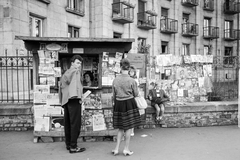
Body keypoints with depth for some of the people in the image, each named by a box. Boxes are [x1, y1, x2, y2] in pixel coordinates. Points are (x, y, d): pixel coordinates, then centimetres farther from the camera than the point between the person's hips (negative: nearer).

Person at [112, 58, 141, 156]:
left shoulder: (115, 80, -3)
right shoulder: (132, 81, -11)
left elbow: (114, 95, 4)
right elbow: (136, 94, -2)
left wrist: (115, 104, 19)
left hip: (118, 104, 3)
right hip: (129, 103, -3)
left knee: (121, 128, 15)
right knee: (129, 127, 7)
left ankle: (116, 149, 15)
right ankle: (126, 149, 13)